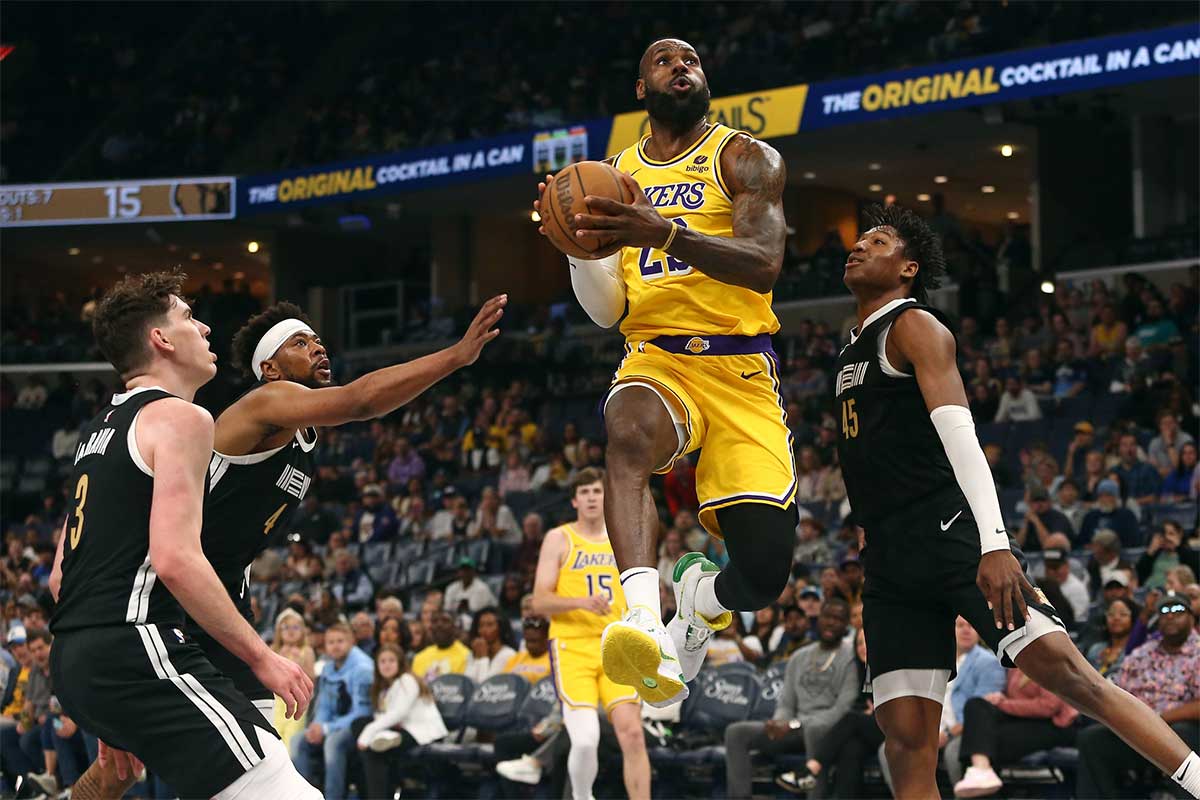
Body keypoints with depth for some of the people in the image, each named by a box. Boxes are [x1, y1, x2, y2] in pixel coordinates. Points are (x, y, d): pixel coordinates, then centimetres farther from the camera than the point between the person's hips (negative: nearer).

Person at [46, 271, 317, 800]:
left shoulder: (98, 430, 22)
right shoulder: (179, 418, -5)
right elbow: (175, 559, -18)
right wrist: (262, 658, -13)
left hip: (72, 661, 10)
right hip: (136, 651, -10)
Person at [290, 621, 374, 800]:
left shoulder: (361, 669, -15)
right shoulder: (328, 668, 9)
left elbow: (362, 713, -18)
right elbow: (324, 706, 15)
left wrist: (326, 729, -21)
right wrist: (316, 727, -8)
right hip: (336, 726, 8)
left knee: (333, 741, -36)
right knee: (298, 742, -12)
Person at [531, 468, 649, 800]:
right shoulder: (559, 539, 3)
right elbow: (540, 601, -5)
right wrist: (582, 601, -20)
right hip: (572, 647, -3)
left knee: (632, 735, -11)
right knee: (586, 740, -17)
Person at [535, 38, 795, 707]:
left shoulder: (745, 157, 3)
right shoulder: (617, 175, 17)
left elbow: (764, 265, -16)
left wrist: (667, 232, -31)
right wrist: (578, 243, -4)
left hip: (741, 369, -2)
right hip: (655, 359, 2)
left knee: (764, 566, -11)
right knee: (628, 432, -38)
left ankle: (700, 600, 27)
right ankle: (645, 622, -55)